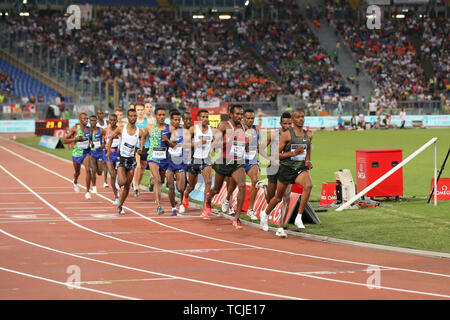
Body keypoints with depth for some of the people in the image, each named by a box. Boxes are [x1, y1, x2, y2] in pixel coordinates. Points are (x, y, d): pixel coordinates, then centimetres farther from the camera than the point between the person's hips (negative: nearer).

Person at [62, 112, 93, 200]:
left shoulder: (89, 129, 0)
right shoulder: (75, 128, -9)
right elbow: (64, 141, -10)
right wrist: (75, 139, -23)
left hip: (86, 152, 1)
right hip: (77, 153, -1)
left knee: (88, 170, -21)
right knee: (77, 172, 18)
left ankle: (87, 192, -16)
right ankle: (75, 182, 55)